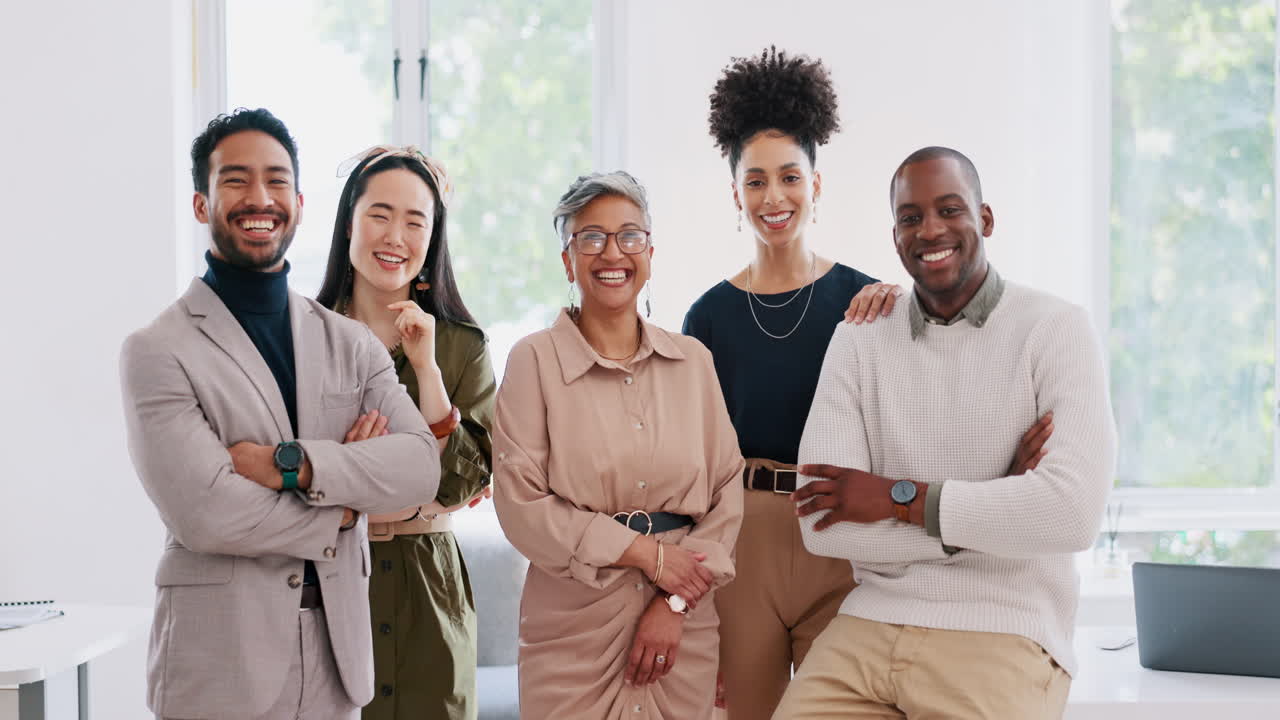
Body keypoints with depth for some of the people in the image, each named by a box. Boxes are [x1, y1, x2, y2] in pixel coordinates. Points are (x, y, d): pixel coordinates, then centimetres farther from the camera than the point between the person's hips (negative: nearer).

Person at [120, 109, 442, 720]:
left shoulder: (351, 344, 8)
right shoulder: (156, 351, -7)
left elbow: (422, 468, -6)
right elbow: (202, 512, -17)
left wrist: (292, 463, -18)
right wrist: (346, 505, -8)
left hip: (336, 651, 4)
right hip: (219, 668, -4)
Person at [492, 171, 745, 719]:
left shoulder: (693, 361, 7)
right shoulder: (534, 360, -2)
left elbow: (727, 490, 4)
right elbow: (521, 505, -9)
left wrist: (677, 601, -7)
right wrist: (647, 553, -11)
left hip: (682, 627, 3)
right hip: (573, 629, -3)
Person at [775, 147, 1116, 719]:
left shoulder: (1055, 330, -3)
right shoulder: (857, 342, 7)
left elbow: (1074, 512, -18)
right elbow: (821, 526, -4)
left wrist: (898, 497, -12)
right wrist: (990, 523, -11)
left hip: (1003, 634, -3)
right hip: (868, 626, 3)